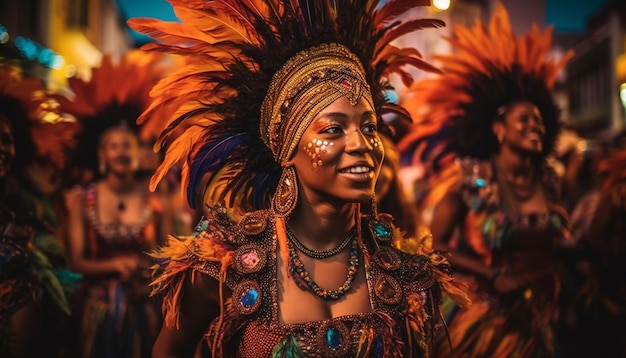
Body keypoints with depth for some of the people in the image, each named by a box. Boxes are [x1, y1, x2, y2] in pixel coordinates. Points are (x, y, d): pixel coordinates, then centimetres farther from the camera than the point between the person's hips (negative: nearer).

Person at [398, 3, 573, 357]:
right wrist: (493, 275, -16)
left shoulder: (548, 180, 1)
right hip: (484, 315, -4)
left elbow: (559, 244, 10)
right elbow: (436, 244, -14)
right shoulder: (471, 178, -12)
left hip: (539, 314, 4)